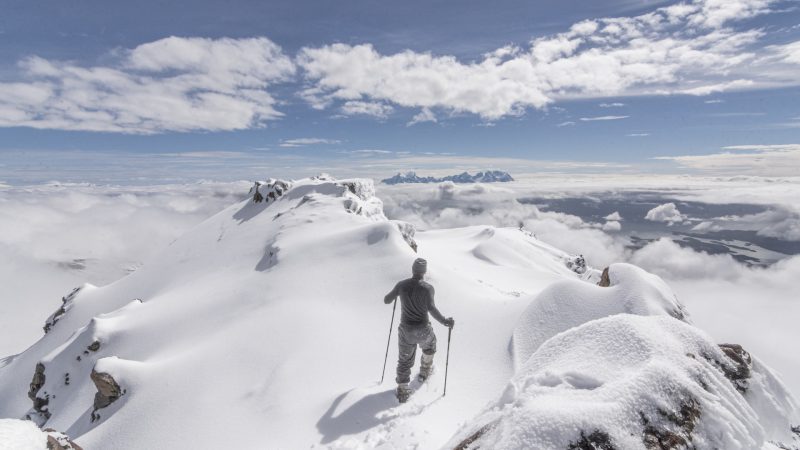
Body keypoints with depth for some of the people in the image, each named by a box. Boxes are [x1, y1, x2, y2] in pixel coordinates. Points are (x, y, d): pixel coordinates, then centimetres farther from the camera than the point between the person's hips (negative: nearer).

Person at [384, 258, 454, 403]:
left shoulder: (402, 285, -6)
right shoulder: (427, 288, -16)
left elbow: (386, 300, 2)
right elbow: (431, 308, -28)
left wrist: (396, 293, 21)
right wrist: (445, 321, -19)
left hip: (405, 329, 2)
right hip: (422, 330, -2)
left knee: (405, 359, 17)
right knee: (429, 345, 32)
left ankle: (402, 389, 17)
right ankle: (425, 370, 49)